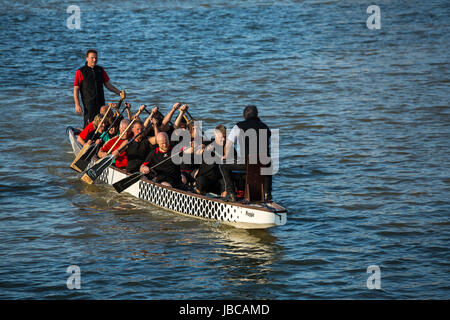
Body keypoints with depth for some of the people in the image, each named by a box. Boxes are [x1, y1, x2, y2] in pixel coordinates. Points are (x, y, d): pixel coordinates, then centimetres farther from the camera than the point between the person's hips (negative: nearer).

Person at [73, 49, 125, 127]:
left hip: (101, 103, 5)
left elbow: (108, 85, 16)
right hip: (89, 104, -5)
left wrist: (119, 92, 1)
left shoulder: (100, 70, 12)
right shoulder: (81, 72, -2)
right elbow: (76, 89, -4)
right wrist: (77, 105, -13)